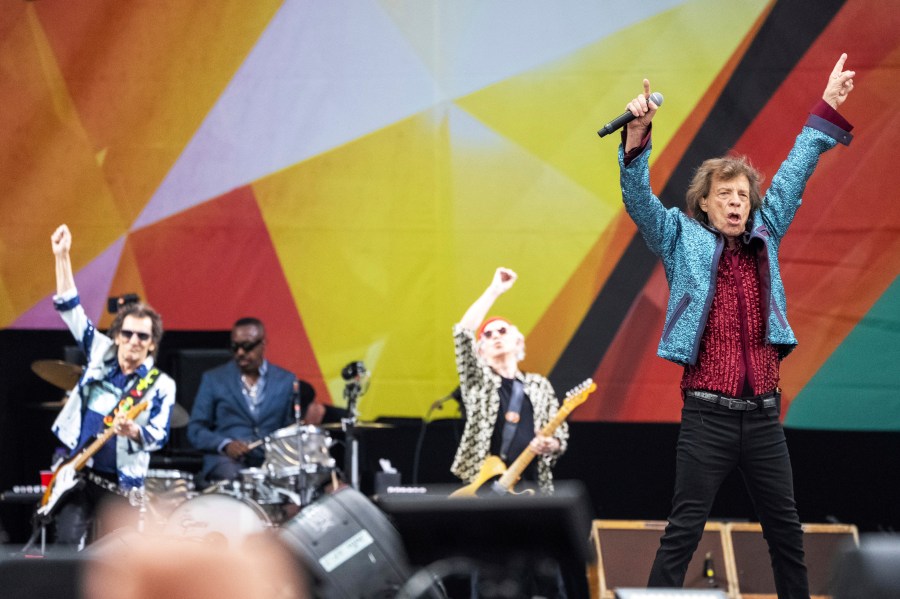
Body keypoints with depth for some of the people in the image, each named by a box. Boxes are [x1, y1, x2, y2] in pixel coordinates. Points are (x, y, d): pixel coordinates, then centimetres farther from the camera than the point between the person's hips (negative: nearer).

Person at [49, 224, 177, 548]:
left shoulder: (161, 386, -3)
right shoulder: (101, 353, 6)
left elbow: (159, 435, -7)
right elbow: (70, 308, 7)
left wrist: (134, 431, -30)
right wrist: (62, 257, 2)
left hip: (120, 482, -2)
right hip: (75, 470, 2)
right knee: (67, 545, -6)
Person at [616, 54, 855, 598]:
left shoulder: (764, 239, 13)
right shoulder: (684, 241, 4)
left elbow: (793, 174, 20)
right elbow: (639, 200, -7)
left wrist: (827, 110, 23)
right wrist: (637, 135, -22)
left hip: (764, 414, 4)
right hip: (709, 413, -4)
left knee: (786, 528, 10)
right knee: (685, 529, -6)